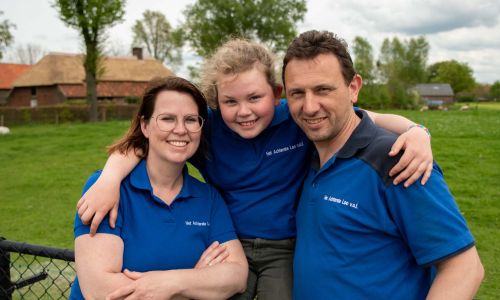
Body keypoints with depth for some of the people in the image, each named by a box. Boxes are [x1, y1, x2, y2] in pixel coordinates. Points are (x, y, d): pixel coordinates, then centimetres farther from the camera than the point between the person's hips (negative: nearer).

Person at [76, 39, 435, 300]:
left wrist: (414, 131, -31)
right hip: (229, 247, 2)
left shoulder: (299, 119, -12)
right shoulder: (207, 127, -8)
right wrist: (110, 179, -24)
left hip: (287, 250, -1)